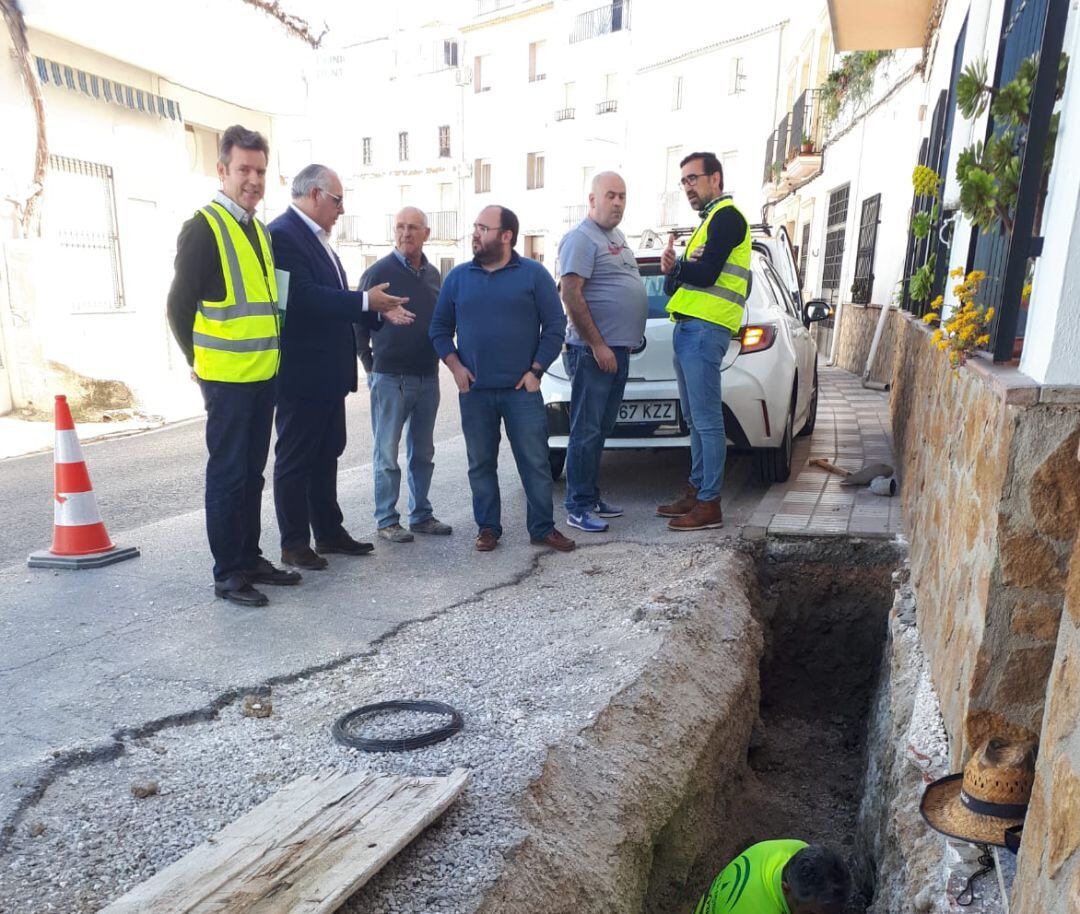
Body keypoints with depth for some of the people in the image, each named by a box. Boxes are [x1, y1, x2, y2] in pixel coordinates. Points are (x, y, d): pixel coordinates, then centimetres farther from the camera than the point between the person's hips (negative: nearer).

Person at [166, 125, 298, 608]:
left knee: (252, 472, 14)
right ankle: (227, 573, 11)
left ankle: (250, 559, 25)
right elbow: (179, 305, -9)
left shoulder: (260, 230, 13)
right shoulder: (203, 227, -10)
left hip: (263, 374, 7)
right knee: (227, 474, 0)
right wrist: (198, 361, -4)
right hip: (226, 378, -7)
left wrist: (269, 354, 13)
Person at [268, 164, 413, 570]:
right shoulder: (282, 234, -15)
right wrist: (365, 301, -22)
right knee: (295, 460, 2)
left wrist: (378, 311, 5)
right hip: (301, 373, -10)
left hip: (328, 372, 10)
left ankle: (329, 532, 29)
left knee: (326, 455, 17)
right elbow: (302, 297, -26)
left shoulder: (316, 238, 16)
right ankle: (294, 545, 14)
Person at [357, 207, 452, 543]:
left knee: (423, 452, 12)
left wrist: (436, 358, 12)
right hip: (390, 377, -5)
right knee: (387, 452, 2)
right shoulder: (378, 272, -5)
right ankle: (387, 520, 11)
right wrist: (370, 364, -2)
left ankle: (421, 515, 23)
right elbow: (359, 321, -1)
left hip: (428, 377, 5)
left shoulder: (433, 275, 10)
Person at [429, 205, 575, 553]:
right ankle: (488, 527, 21)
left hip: (522, 389, -2)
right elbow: (439, 328, 13)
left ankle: (542, 528, 12)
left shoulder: (533, 274, 1)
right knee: (481, 464, 8)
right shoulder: (458, 277, 9)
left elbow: (555, 325, 0)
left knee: (535, 462, 0)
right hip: (474, 391, 3)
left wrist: (536, 370, -7)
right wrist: (455, 367, -1)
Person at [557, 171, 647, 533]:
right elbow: (571, 295, -18)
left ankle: (592, 497, 23)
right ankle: (578, 507, 2)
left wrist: (621, 342, 17)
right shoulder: (581, 238, -10)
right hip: (593, 351, -9)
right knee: (586, 431, -5)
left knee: (601, 429, 13)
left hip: (618, 349, 9)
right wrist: (597, 345, -20)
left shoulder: (617, 236, 19)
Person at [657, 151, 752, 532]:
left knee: (707, 421, -9)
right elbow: (676, 285, 19)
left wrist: (674, 266, 0)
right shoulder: (708, 222, 27)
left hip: (705, 329, -10)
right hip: (688, 328, 10)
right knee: (695, 420, 13)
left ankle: (710, 504, -5)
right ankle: (696, 492, 21)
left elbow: (705, 274, -16)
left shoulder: (726, 216, -4)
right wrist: (675, 269, -4)